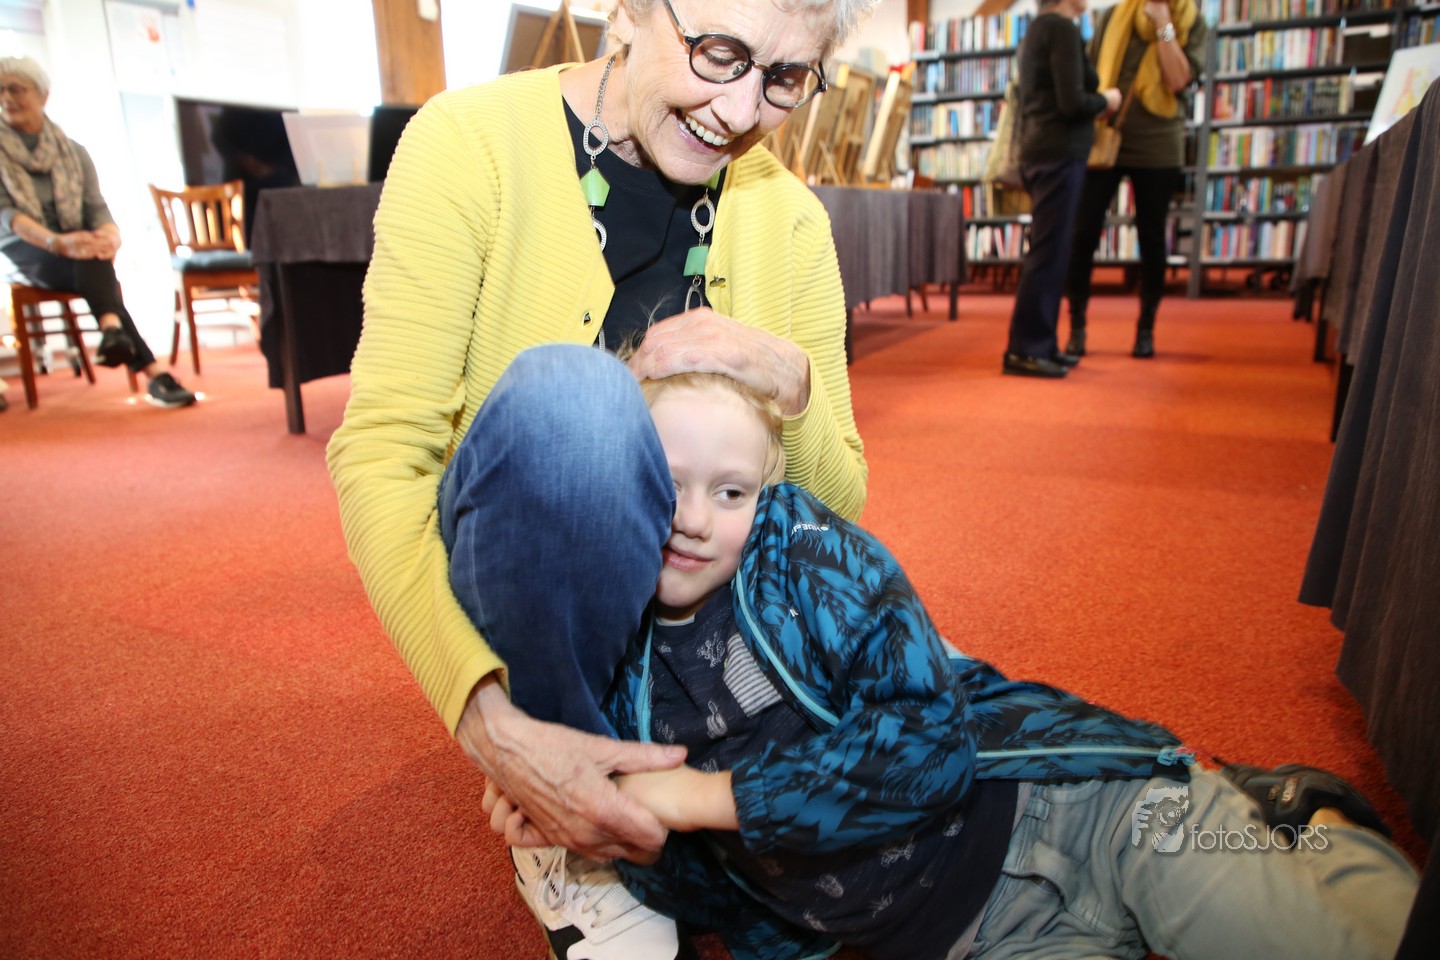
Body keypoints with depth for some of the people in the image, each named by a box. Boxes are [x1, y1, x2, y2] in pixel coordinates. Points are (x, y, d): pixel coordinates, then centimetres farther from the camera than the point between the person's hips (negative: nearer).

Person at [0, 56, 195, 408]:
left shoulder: (73, 152, 11)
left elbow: (98, 208, 0)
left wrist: (110, 235, -27)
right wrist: (58, 242, -33)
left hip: (76, 253, 3)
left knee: (93, 252, -34)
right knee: (88, 258, -34)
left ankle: (112, 330, -62)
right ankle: (153, 372, -52)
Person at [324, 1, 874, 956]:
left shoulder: (789, 218, -4)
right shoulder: (476, 141, -14)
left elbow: (839, 502, -1)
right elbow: (379, 450, -21)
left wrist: (789, 381, -22)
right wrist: (491, 723, -33)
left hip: (709, 586, 4)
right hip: (509, 584, -3)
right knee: (568, 390, -34)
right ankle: (565, 843, -13)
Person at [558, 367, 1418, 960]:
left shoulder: (807, 550, -11)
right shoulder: (613, 676, 2)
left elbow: (928, 745, -20)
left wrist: (699, 796, -18)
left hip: (1069, 806, -3)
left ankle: (1312, 828, 13)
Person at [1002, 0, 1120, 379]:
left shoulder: (1035, 31, 18)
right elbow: (1072, 102, -17)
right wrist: (1105, 100, 1)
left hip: (1040, 152, 10)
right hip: (1059, 153, -10)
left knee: (1049, 252, 11)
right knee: (1048, 253, -9)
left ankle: (1042, 346, 15)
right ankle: (1023, 351, -8)